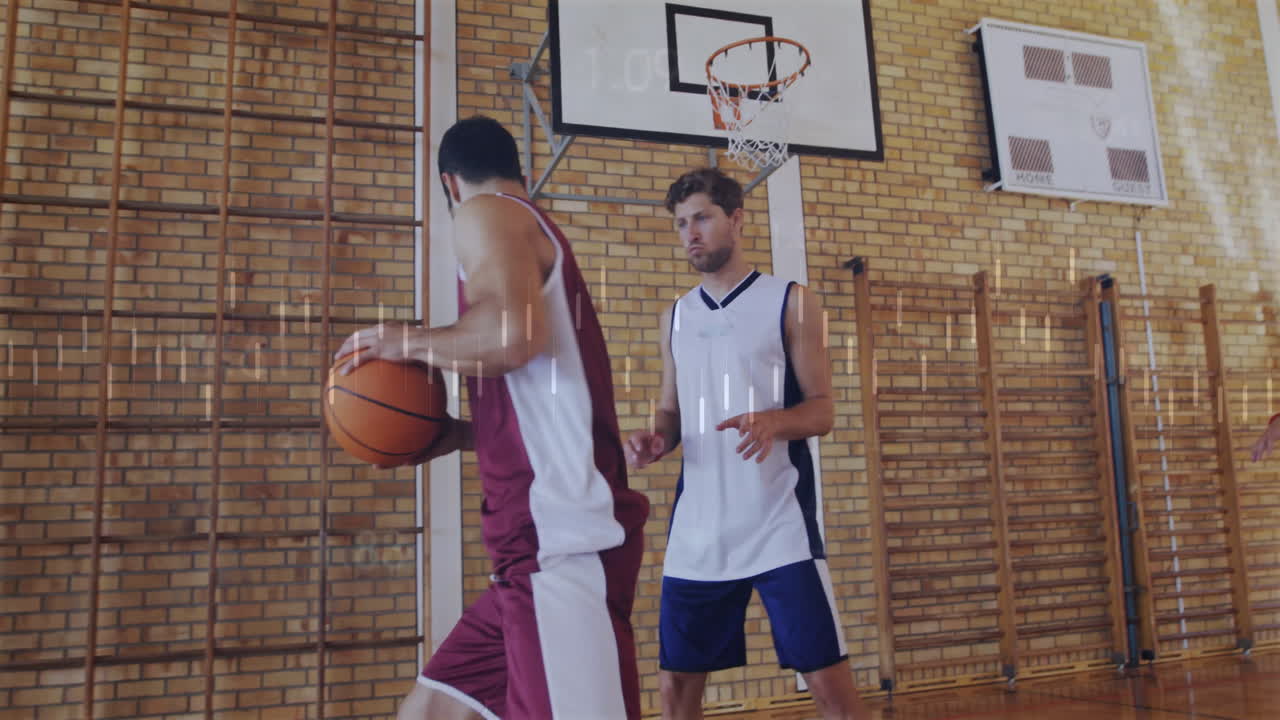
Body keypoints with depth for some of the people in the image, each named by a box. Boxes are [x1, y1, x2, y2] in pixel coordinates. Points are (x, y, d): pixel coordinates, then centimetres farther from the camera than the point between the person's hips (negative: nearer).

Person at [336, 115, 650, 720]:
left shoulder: (486, 214, -3)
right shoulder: (535, 232, 24)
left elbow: (513, 334, -24)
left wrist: (408, 344, -6)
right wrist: (450, 435, 25)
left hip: (559, 543, -10)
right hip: (538, 544, 10)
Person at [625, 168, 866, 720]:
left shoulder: (791, 301, -1)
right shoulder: (676, 317, 12)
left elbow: (822, 411, -3)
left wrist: (772, 421, -24)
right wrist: (656, 439, -5)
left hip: (779, 524, -4)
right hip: (697, 531, 4)